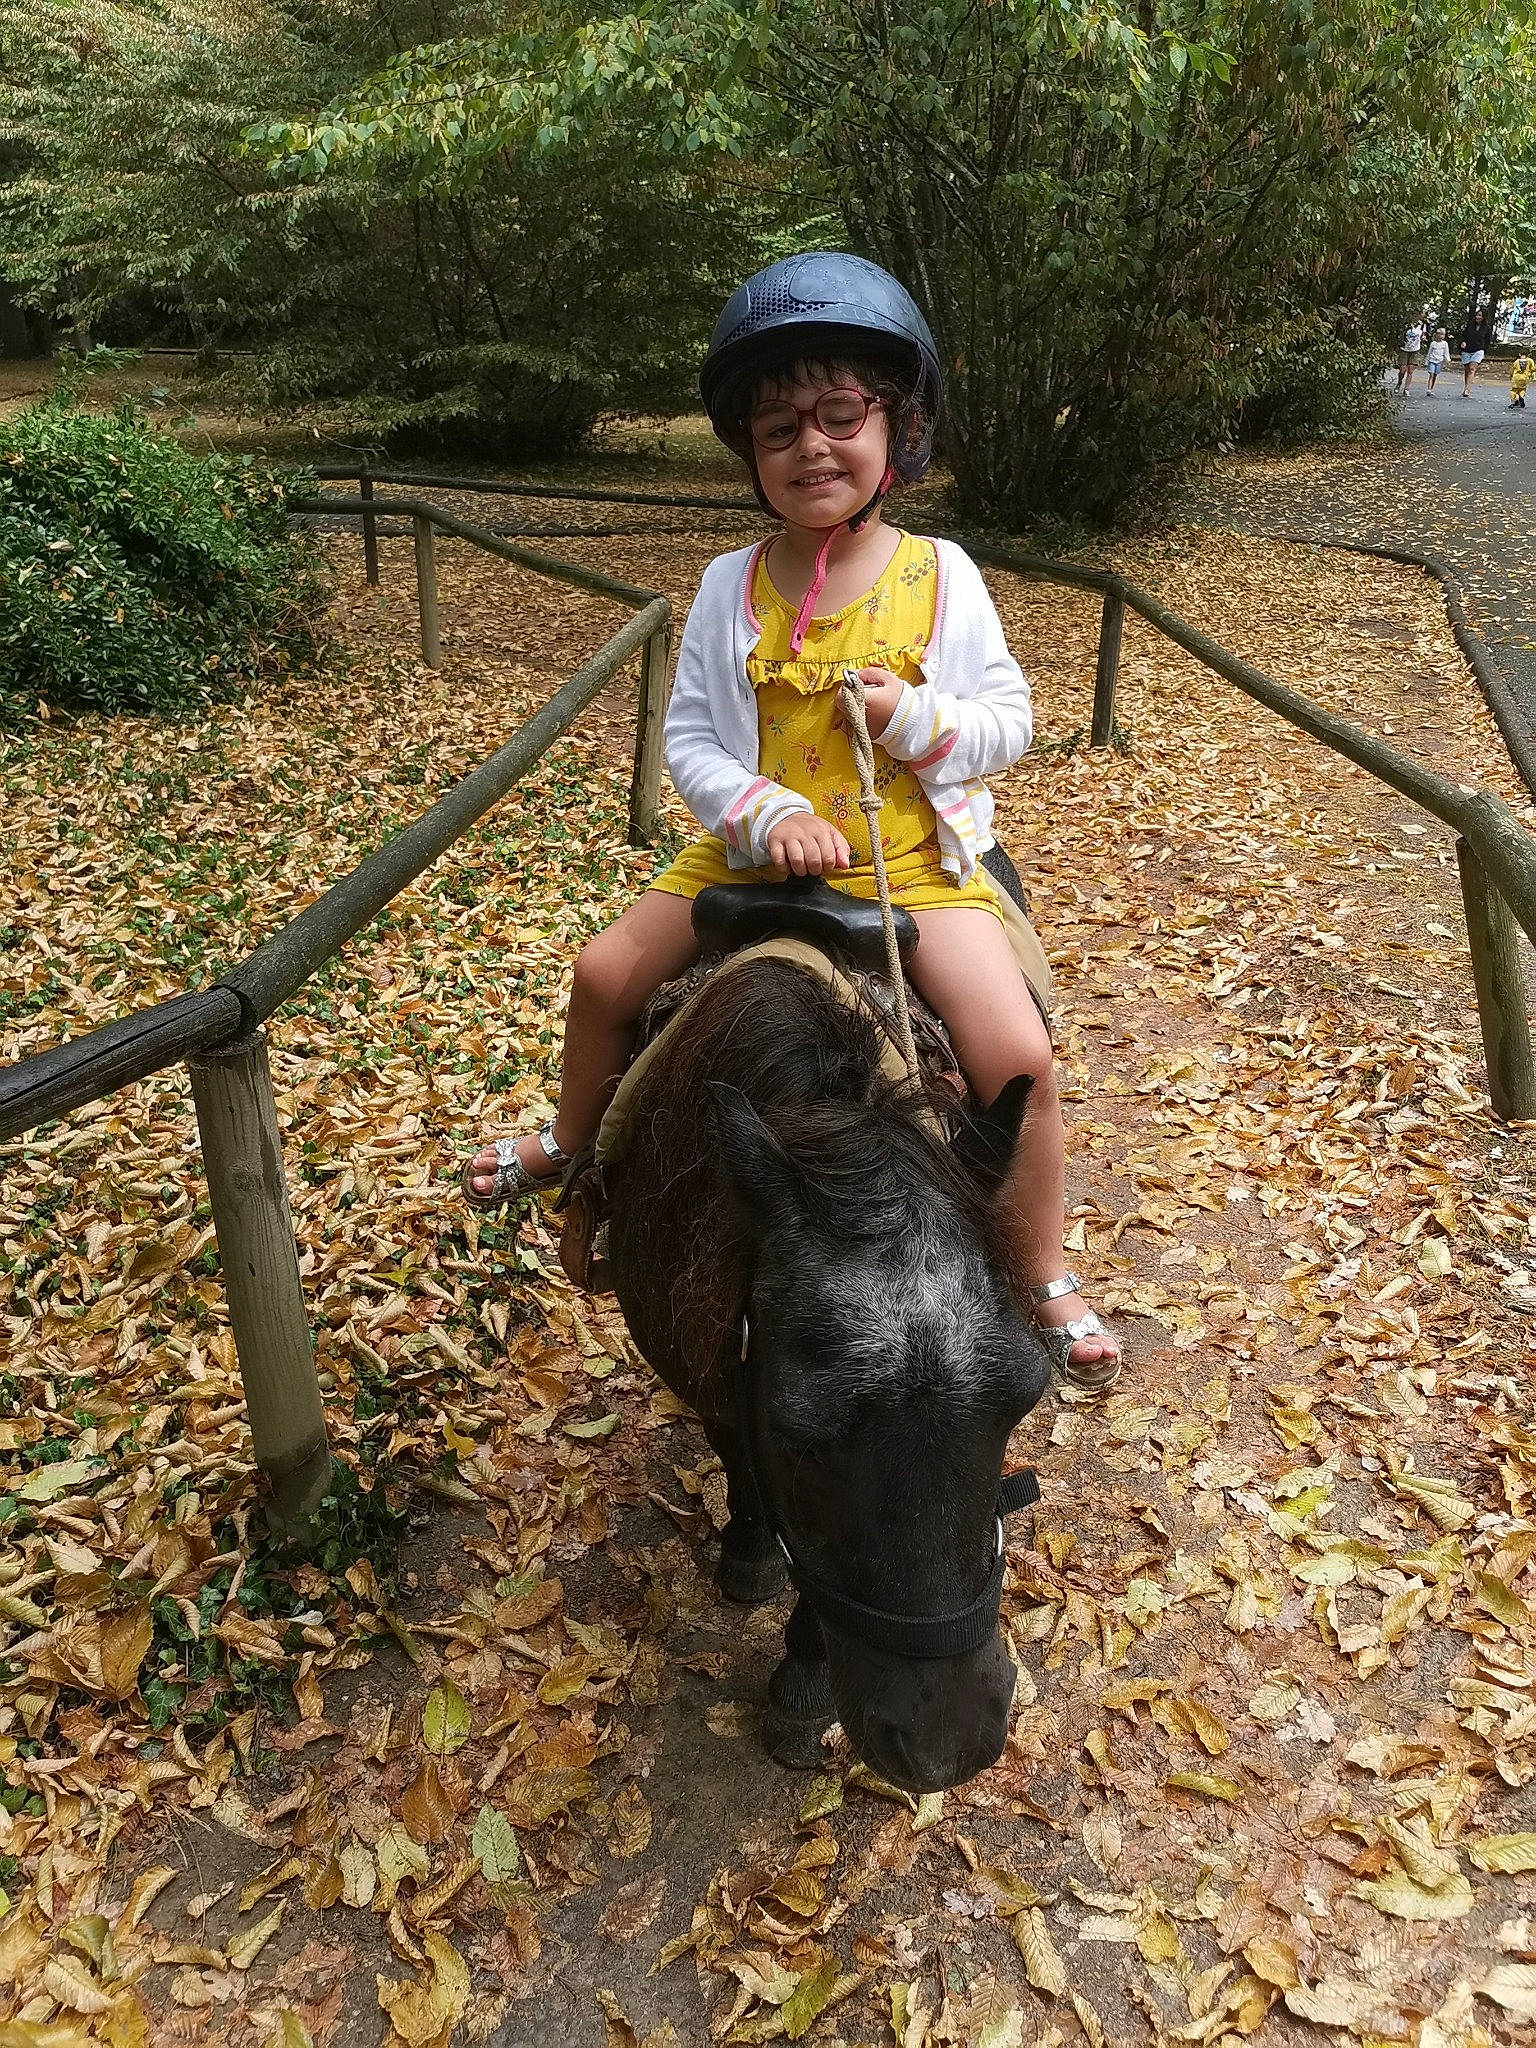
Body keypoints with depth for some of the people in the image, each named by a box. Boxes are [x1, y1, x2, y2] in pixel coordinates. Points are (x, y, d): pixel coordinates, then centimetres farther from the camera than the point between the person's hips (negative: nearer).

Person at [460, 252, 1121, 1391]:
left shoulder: (940, 577, -4)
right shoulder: (732, 589, -1)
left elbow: (1008, 722, 0)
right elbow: (689, 739, -1)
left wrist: (918, 717, -20)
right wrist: (764, 815, -19)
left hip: (916, 861, -2)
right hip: (758, 854, 3)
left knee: (1016, 1052, -20)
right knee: (607, 974, 0)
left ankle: (1046, 1283, 3)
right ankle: (573, 1143, 31)